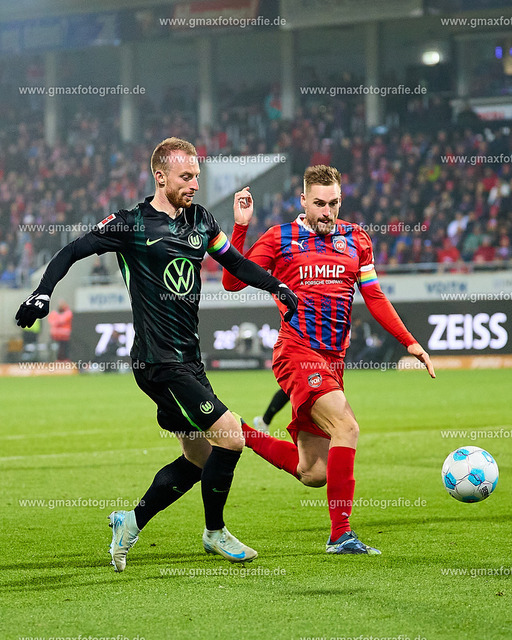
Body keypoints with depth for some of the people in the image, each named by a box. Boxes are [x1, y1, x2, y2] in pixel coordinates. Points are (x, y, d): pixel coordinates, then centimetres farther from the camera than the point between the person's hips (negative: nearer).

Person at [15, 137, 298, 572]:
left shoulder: (200, 220, 11)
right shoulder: (132, 225, -8)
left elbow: (235, 262, 24)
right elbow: (72, 252, -5)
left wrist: (276, 286, 13)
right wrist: (43, 293, -17)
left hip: (188, 358, 8)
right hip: (159, 360, -8)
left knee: (199, 460, 10)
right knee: (229, 436, -13)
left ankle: (131, 524, 23)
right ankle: (215, 532, 5)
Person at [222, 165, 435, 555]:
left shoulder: (356, 240, 14)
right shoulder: (280, 239, 2)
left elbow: (374, 298, 18)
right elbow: (233, 282, -2)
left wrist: (410, 343, 9)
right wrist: (241, 226, -10)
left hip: (333, 361, 6)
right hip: (297, 352, -6)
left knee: (313, 474, 4)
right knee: (346, 426, -27)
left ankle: (240, 434, 26)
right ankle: (341, 535, -23)